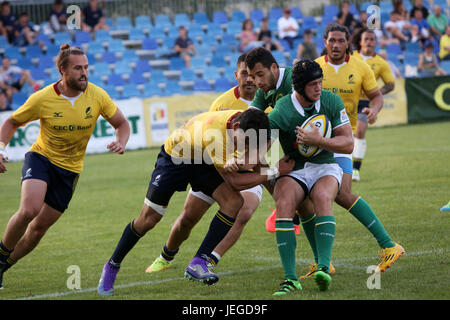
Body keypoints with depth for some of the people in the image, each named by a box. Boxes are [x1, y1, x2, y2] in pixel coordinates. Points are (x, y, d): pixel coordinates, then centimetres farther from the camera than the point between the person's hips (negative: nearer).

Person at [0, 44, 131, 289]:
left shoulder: (97, 96, -10)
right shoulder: (42, 99, -15)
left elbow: (122, 124, 3)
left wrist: (121, 143, -19)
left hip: (69, 169, 3)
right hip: (41, 158, -2)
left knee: (40, 227, 2)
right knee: (29, 210, -28)